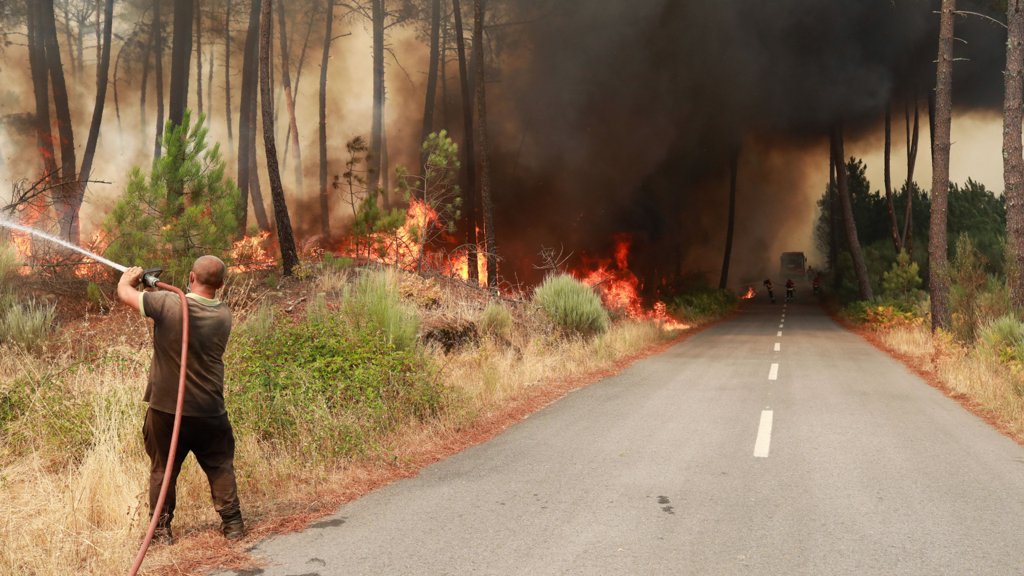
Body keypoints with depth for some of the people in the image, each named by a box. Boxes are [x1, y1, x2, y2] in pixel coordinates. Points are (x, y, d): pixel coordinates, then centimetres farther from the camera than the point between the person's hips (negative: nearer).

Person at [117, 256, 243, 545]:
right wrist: (162, 287, 16)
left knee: (162, 469, 14)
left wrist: (129, 276, 16)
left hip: (166, 409, -1)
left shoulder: (167, 304, -17)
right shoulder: (224, 315, -5)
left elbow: (124, 293, -6)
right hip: (209, 411, 2)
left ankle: (162, 529, 20)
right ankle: (232, 524, 18)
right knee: (220, 467, 15)